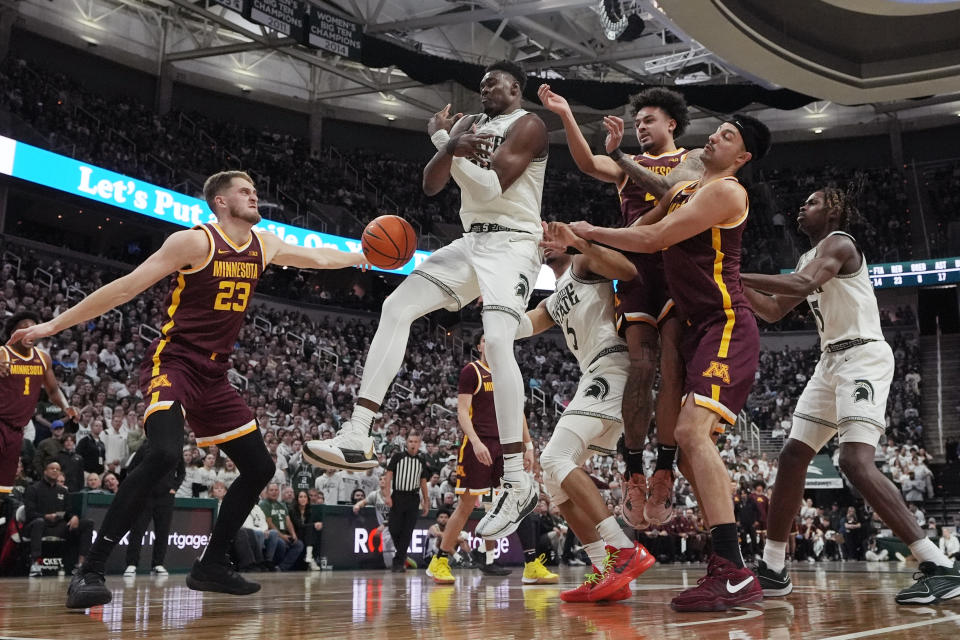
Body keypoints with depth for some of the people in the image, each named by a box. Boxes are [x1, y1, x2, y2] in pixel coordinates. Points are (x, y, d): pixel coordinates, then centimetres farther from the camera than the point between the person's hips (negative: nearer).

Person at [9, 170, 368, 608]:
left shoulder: (264, 246, 8)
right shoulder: (195, 242, -12)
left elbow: (319, 258, 26)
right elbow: (125, 288, -12)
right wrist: (54, 325, -13)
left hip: (214, 377, 8)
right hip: (172, 364, -8)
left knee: (259, 468, 7)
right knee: (164, 454, -32)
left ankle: (210, 566, 21)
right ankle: (90, 571, -24)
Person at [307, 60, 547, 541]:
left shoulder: (527, 125, -5)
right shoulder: (470, 126, 18)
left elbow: (493, 186, -19)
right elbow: (430, 186, 11)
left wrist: (444, 140, -11)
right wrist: (448, 146, -8)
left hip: (512, 243, -8)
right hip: (470, 241, 8)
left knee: (497, 341, -26)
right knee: (396, 307, -8)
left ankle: (517, 483, -22)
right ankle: (357, 437, -13)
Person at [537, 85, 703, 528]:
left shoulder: (694, 159, 14)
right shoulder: (628, 165, 23)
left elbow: (671, 189, -8)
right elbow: (588, 164, 1)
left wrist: (619, 155, -12)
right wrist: (566, 116, -12)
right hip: (636, 267, 2)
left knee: (672, 367, -13)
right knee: (641, 366, -11)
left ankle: (664, 473, -10)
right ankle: (633, 474, -6)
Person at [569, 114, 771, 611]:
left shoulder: (726, 192, -11)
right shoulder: (681, 191, 19)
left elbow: (652, 239, -17)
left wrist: (592, 233, -5)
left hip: (726, 327, -10)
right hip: (698, 328, 10)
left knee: (692, 432, -24)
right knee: (693, 439, 10)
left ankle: (734, 575, -28)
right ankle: (726, 562, 17)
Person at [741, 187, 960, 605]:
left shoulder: (838, 242, -7)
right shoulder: (809, 260, 22)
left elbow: (804, 284, -27)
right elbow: (774, 311, 26)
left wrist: (737, 276, -25)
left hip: (863, 356, -10)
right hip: (831, 362, 10)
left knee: (856, 462, -23)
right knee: (792, 457, 6)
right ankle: (771, 570, 13)